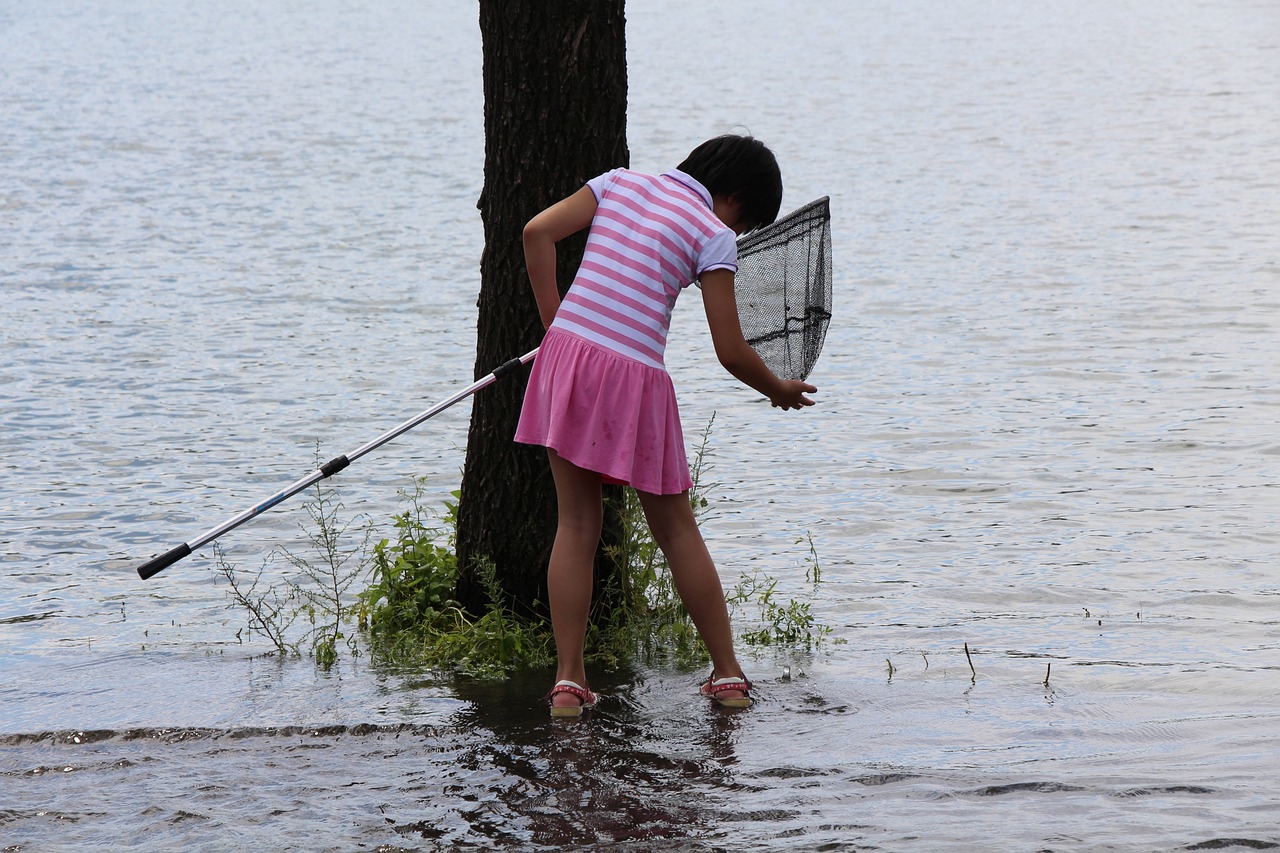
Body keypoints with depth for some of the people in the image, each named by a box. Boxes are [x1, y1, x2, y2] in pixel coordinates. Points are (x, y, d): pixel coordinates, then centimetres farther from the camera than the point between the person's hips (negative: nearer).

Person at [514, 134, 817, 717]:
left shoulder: (619, 183, 14)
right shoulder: (713, 234, 1)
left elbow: (538, 232, 5)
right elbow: (731, 352, -1)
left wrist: (555, 325, 8)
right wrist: (779, 391, 17)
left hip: (566, 354, 4)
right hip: (635, 380, -4)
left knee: (576, 525, 12)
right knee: (676, 529, 12)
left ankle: (569, 680, 6)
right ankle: (727, 674, 19)